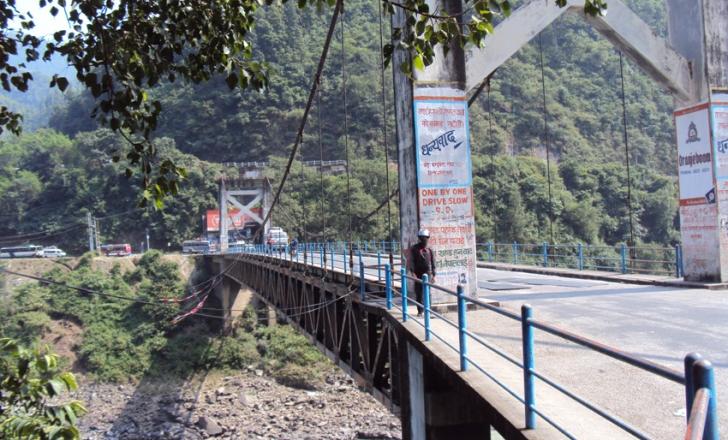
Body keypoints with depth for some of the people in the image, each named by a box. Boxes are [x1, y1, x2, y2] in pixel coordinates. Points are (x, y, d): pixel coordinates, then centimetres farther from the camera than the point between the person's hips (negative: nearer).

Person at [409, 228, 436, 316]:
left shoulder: (430, 250, 8)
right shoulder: (414, 249, 4)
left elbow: (433, 263, 11)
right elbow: (412, 262, -1)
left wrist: (433, 275, 8)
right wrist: (413, 273, -12)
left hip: (428, 274, 0)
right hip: (418, 274, 0)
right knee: (418, 293, 4)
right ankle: (419, 311, 14)